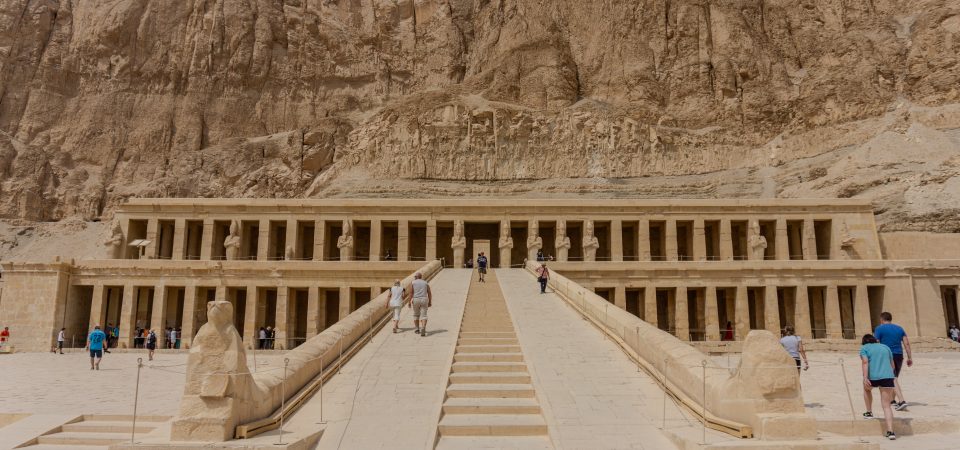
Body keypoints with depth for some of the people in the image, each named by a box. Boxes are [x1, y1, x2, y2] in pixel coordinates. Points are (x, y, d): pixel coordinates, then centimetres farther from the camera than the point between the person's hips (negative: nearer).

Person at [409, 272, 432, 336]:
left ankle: (418, 329, 24)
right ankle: (423, 329, -23)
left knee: (416, 315, 19)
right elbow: (429, 293, 4)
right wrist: (430, 302, 10)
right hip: (424, 300, 1)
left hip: (415, 300, -1)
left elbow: (411, 292, -7)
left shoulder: (413, 283, 2)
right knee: (423, 316, -4)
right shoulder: (425, 283, 9)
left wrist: (410, 302, -6)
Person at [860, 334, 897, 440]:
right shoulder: (886, 347, 22)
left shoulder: (864, 348, 9)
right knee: (887, 406, 3)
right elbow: (892, 365, 24)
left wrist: (865, 378, -16)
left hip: (872, 377, -2)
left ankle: (869, 412, 36)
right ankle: (890, 431, -9)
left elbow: (865, 362, -9)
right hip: (887, 377, 2)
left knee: (867, 389, 33)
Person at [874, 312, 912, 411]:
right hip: (899, 355, 6)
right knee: (895, 378, 20)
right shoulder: (899, 328, 14)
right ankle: (892, 399, 32)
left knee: (893, 379, -9)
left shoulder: (879, 329, -2)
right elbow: (906, 343, 7)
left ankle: (902, 401, -23)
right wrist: (909, 357, 8)